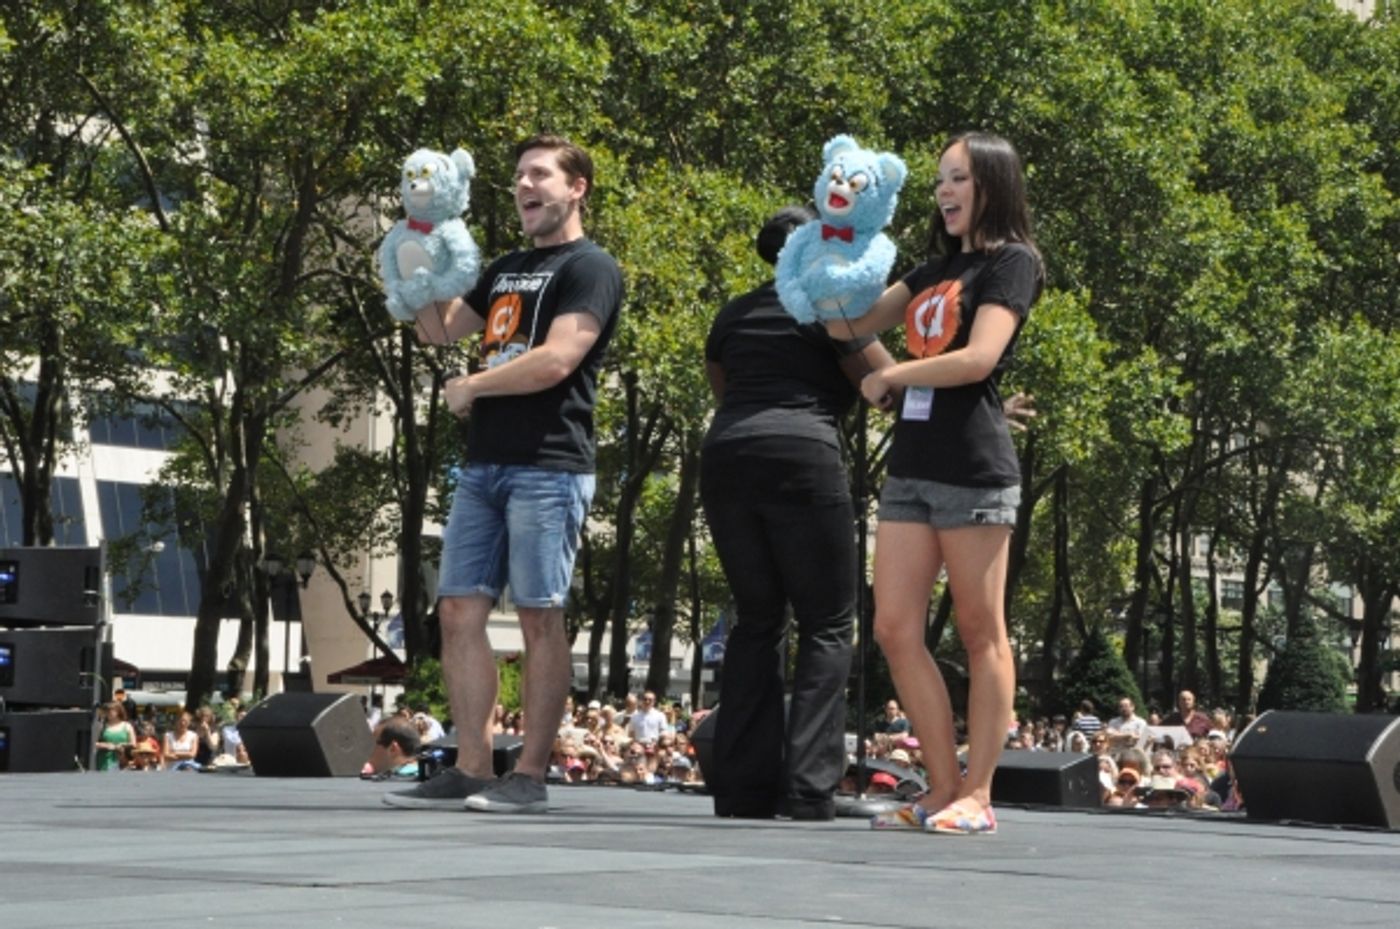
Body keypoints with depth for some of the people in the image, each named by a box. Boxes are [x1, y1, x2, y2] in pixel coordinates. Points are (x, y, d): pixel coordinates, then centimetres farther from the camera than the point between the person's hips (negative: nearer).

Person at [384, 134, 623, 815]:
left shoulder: (590, 268, -3)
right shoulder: (507, 269, 22)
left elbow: (555, 361, -15)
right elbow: (437, 329, 26)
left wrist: (468, 389, -4)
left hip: (548, 466, -8)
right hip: (484, 465, 8)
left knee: (539, 617, -6)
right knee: (459, 611, 3)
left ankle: (530, 777, -4)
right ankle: (470, 771, 6)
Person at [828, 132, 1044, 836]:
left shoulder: (1012, 262, 0)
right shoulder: (935, 269, 22)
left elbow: (979, 357, -14)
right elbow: (848, 324, 19)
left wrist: (889, 377, -4)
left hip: (974, 469, -8)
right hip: (911, 466, 8)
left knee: (980, 633, -3)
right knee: (895, 630, 1)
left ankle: (976, 796, 0)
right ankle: (943, 787, 7)